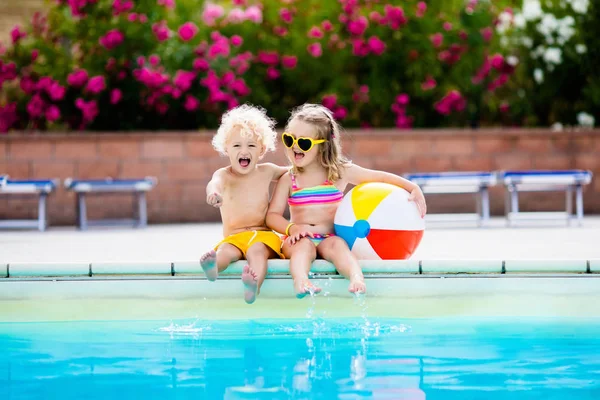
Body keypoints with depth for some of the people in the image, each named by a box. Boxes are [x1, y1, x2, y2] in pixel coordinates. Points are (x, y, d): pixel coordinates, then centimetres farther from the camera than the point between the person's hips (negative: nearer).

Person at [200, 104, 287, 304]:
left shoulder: (266, 171, 10)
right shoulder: (224, 175, -1)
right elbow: (215, 183, -27)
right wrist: (213, 192, -52)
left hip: (263, 235, 0)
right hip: (233, 237, 0)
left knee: (257, 251, -35)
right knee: (225, 252, -35)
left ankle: (253, 287, -64)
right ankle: (212, 266, -70)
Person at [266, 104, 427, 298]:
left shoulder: (340, 172, 4)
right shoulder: (288, 179, 5)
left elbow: (382, 177, 8)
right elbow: (273, 215, 3)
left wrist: (414, 188, -3)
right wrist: (293, 228, -17)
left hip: (329, 238, 0)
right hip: (299, 239, 0)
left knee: (337, 244, -33)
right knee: (304, 244, -33)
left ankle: (357, 279, -58)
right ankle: (300, 282, -59)